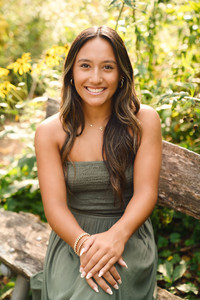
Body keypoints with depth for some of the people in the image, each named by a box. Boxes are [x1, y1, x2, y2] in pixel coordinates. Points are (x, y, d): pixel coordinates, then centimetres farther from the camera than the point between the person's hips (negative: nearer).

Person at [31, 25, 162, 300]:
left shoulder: (144, 121, -4)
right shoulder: (50, 132, -3)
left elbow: (146, 192, -10)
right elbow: (54, 204, -9)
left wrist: (117, 235, -30)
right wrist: (83, 243, -30)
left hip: (129, 234, 0)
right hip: (73, 235, 1)